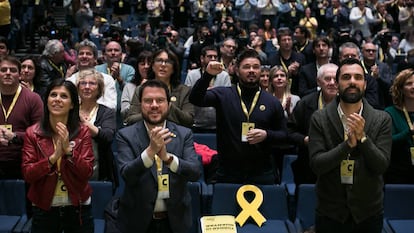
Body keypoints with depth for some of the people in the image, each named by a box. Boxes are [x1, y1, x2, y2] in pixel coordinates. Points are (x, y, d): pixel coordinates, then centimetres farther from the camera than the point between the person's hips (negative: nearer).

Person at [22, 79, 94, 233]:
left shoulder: (82, 132, -4)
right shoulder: (32, 133, -3)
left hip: (78, 208, 0)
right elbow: (27, 174, -8)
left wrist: (68, 150, -22)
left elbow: (87, 173, -9)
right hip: (44, 209, 0)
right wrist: (53, 157, -22)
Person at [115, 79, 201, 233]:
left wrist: (167, 157, -29)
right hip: (137, 220, -1)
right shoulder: (126, 135, -7)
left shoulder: (184, 134, -3)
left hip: (175, 220, 2)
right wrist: (150, 150, -33)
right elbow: (127, 175, -18)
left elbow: (195, 172, -13)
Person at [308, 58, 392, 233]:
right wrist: (348, 144, -23)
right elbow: (316, 165, -12)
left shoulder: (382, 119, -3)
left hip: (369, 212, 1)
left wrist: (362, 137, -23)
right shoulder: (319, 119, -5)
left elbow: (381, 166, -9)